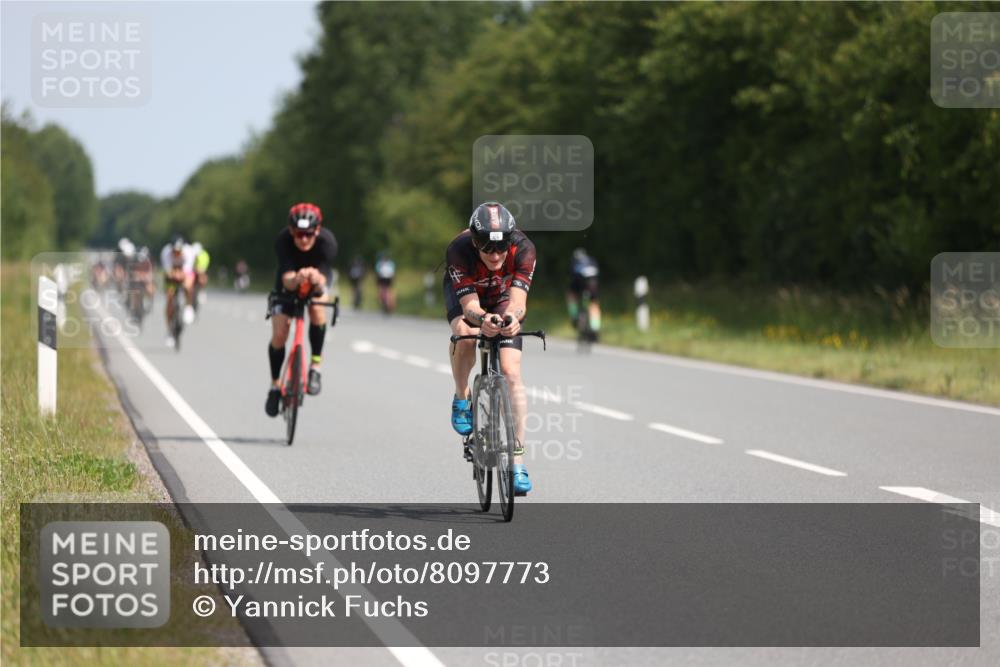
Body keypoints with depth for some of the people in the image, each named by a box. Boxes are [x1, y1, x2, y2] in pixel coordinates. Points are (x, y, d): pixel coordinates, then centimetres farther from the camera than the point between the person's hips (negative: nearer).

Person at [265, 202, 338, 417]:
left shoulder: (327, 241, -35)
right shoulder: (283, 241, -35)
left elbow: (323, 281, -37)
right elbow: (287, 281, -41)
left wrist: (316, 279, -61)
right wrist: (297, 279, -65)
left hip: (318, 282, 0)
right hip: (289, 284, 0)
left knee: (317, 309, -33)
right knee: (279, 336, -10)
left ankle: (315, 367, -16)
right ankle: (275, 385, 15)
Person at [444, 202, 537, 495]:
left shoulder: (523, 249, -35)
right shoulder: (458, 251, -37)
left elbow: (517, 300, -42)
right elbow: (469, 306, -40)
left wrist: (512, 317, -65)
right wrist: (482, 319, -63)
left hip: (503, 299, 1)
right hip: (465, 293, -1)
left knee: (511, 372, -15)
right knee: (465, 332, -35)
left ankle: (517, 460, -13)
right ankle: (462, 399, -6)